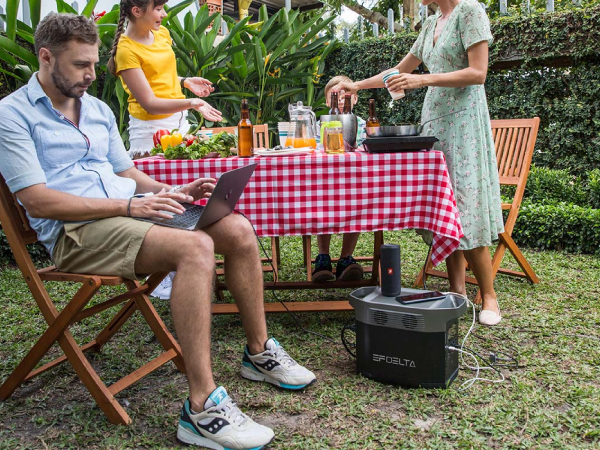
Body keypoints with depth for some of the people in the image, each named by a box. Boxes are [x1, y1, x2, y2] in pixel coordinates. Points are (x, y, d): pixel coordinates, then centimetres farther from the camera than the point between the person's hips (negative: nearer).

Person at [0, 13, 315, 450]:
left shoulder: (98, 109, 20)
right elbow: (37, 200, -13)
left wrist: (176, 192, 3)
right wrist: (129, 205, -19)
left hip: (130, 210, 7)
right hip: (76, 231, -7)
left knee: (238, 229, -10)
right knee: (195, 246, -33)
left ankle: (259, 352, 5)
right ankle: (203, 408, -31)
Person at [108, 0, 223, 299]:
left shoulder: (162, 34, 11)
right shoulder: (126, 50, -13)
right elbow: (149, 103, -19)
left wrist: (185, 81, 10)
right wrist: (191, 103, -30)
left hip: (179, 121, 8)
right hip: (151, 128, -8)